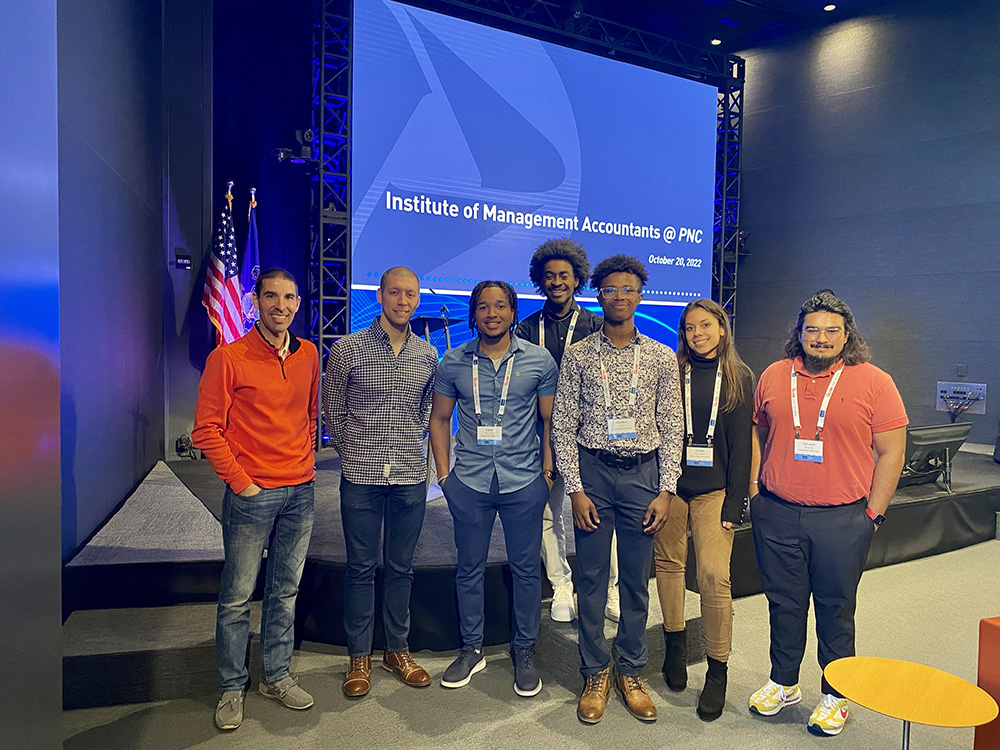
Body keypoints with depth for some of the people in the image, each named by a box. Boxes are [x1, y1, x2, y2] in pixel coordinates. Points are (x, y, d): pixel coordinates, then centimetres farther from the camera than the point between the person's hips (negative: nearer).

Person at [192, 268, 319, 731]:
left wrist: (306, 464, 9)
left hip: (300, 493, 5)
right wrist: (241, 482, -11)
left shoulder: (308, 355, 7)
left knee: (285, 592, 15)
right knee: (237, 598, 6)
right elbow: (206, 430, -9)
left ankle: (276, 677, 30)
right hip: (252, 495, -4)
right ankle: (233, 688, 24)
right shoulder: (228, 358, -9)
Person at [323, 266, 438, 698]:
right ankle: (359, 656, 21)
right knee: (361, 568, 7)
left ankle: (398, 650, 28)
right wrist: (354, 453, 8)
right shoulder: (347, 350, -3)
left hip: (410, 476, 3)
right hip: (361, 477, -2)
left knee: (401, 567, 13)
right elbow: (334, 412, 6)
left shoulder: (428, 356, 6)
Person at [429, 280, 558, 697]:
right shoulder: (453, 362, 3)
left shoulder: (539, 361, 1)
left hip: (523, 481, -1)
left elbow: (549, 420, 6)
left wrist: (547, 473, 1)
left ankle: (524, 650, 26)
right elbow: (439, 418, 9)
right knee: (470, 568, 11)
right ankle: (471, 649, 29)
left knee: (526, 568, 8)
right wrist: (444, 474, 4)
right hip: (469, 481, 1)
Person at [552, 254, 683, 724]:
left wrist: (666, 491, -2)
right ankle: (595, 674, 22)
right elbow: (563, 426, 0)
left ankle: (631, 673, 26)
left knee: (637, 580, 9)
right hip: (592, 471, -1)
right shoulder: (578, 355, 2)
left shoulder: (662, 358, 5)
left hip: (643, 473, 1)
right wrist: (575, 488, -7)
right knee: (591, 577, 6)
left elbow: (672, 429, 4)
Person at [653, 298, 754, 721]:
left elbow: (741, 444, 2)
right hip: (670, 482, 1)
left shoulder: (738, 378, 5)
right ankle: (675, 644, 32)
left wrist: (734, 503, -3)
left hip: (714, 488, -1)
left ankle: (717, 671, 8)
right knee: (668, 563, 9)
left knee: (714, 574, -7)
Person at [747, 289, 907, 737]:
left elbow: (890, 452, -3)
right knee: (784, 604, 15)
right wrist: (758, 491, 9)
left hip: (842, 519, -2)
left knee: (835, 610, 10)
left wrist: (872, 514, -6)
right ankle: (783, 683, 33)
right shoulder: (774, 377, 5)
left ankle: (835, 696, 28)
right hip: (777, 514, 3)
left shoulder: (873, 382, -4)